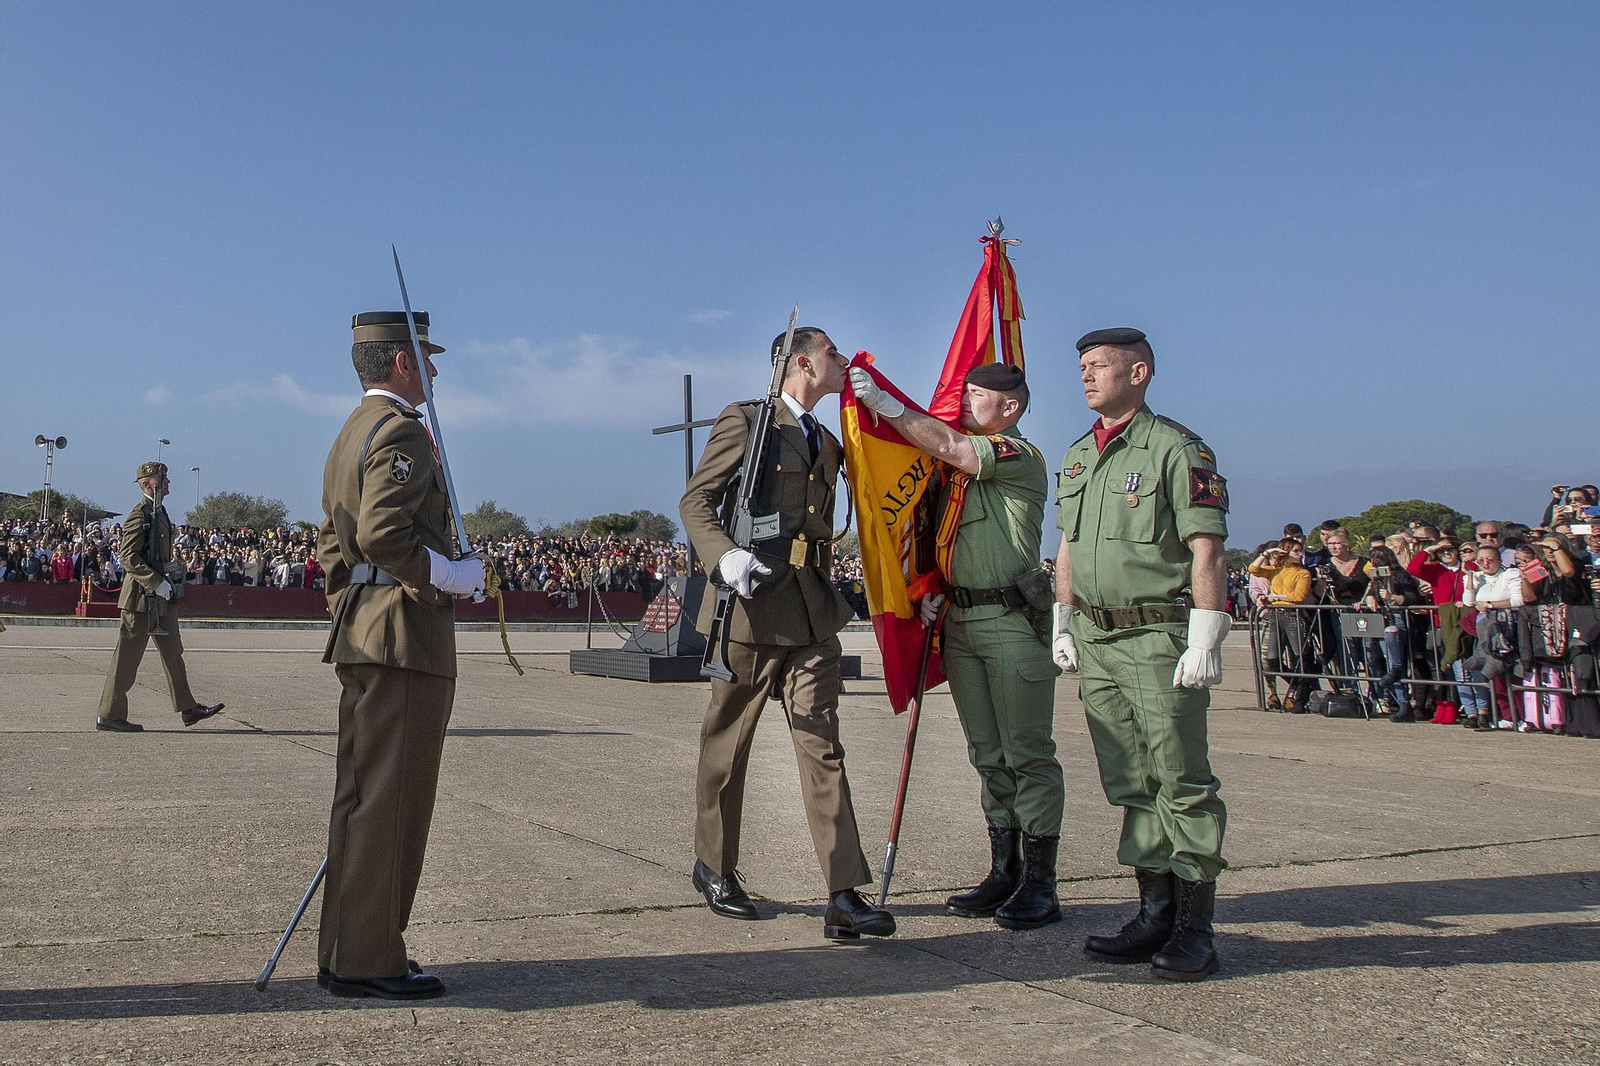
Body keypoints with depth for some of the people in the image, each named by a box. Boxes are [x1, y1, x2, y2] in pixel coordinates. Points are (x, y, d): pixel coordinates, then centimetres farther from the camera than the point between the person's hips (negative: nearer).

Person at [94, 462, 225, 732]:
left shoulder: (159, 512, 15)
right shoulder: (139, 514, -14)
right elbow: (128, 558, -20)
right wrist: (156, 582, -23)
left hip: (160, 595, 10)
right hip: (142, 595, -10)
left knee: (173, 651, 12)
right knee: (127, 656, -3)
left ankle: (188, 708, 18)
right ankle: (109, 715, 5)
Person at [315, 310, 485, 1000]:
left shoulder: (351, 434, 20)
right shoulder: (401, 431, -12)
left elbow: (333, 543, 23)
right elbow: (384, 533, -26)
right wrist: (455, 576, -14)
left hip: (362, 633, 11)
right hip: (408, 638, -11)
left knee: (360, 797, 14)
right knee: (391, 799, -5)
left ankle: (345, 954, 23)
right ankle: (369, 962, 2)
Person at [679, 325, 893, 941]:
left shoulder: (827, 443, 21)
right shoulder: (745, 420, 0)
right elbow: (695, 502, -7)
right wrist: (724, 556, -22)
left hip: (812, 614, 5)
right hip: (751, 605, -5)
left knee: (822, 748, -3)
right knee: (727, 746, 8)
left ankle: (845, 897, -6)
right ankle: (713, 867, 26)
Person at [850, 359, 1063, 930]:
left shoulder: (1020, 458, -7)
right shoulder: (956, 469, 18)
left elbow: (947, 447, -20)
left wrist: (881, 401, -15)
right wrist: (932, 593, 9)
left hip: (1011, 620, -8)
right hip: (959, 622, 8)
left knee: (1028, 754, -4)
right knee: (988, 755, 12)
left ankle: (1040, 885, 2)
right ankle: (1003, 874, 20)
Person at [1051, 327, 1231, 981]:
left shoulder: (1175, 449, -7)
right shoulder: (1078, 455, 16)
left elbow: (1207, 550, -11)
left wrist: (1204, 642, -16)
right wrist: (1063, 623, 18)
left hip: (1159, 637, -7)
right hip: (1096, 639, 7)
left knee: (1181, 782, -3)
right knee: (1130, 784, 10)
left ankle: (1194, 928, 4)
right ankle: (1155, 913, 18)